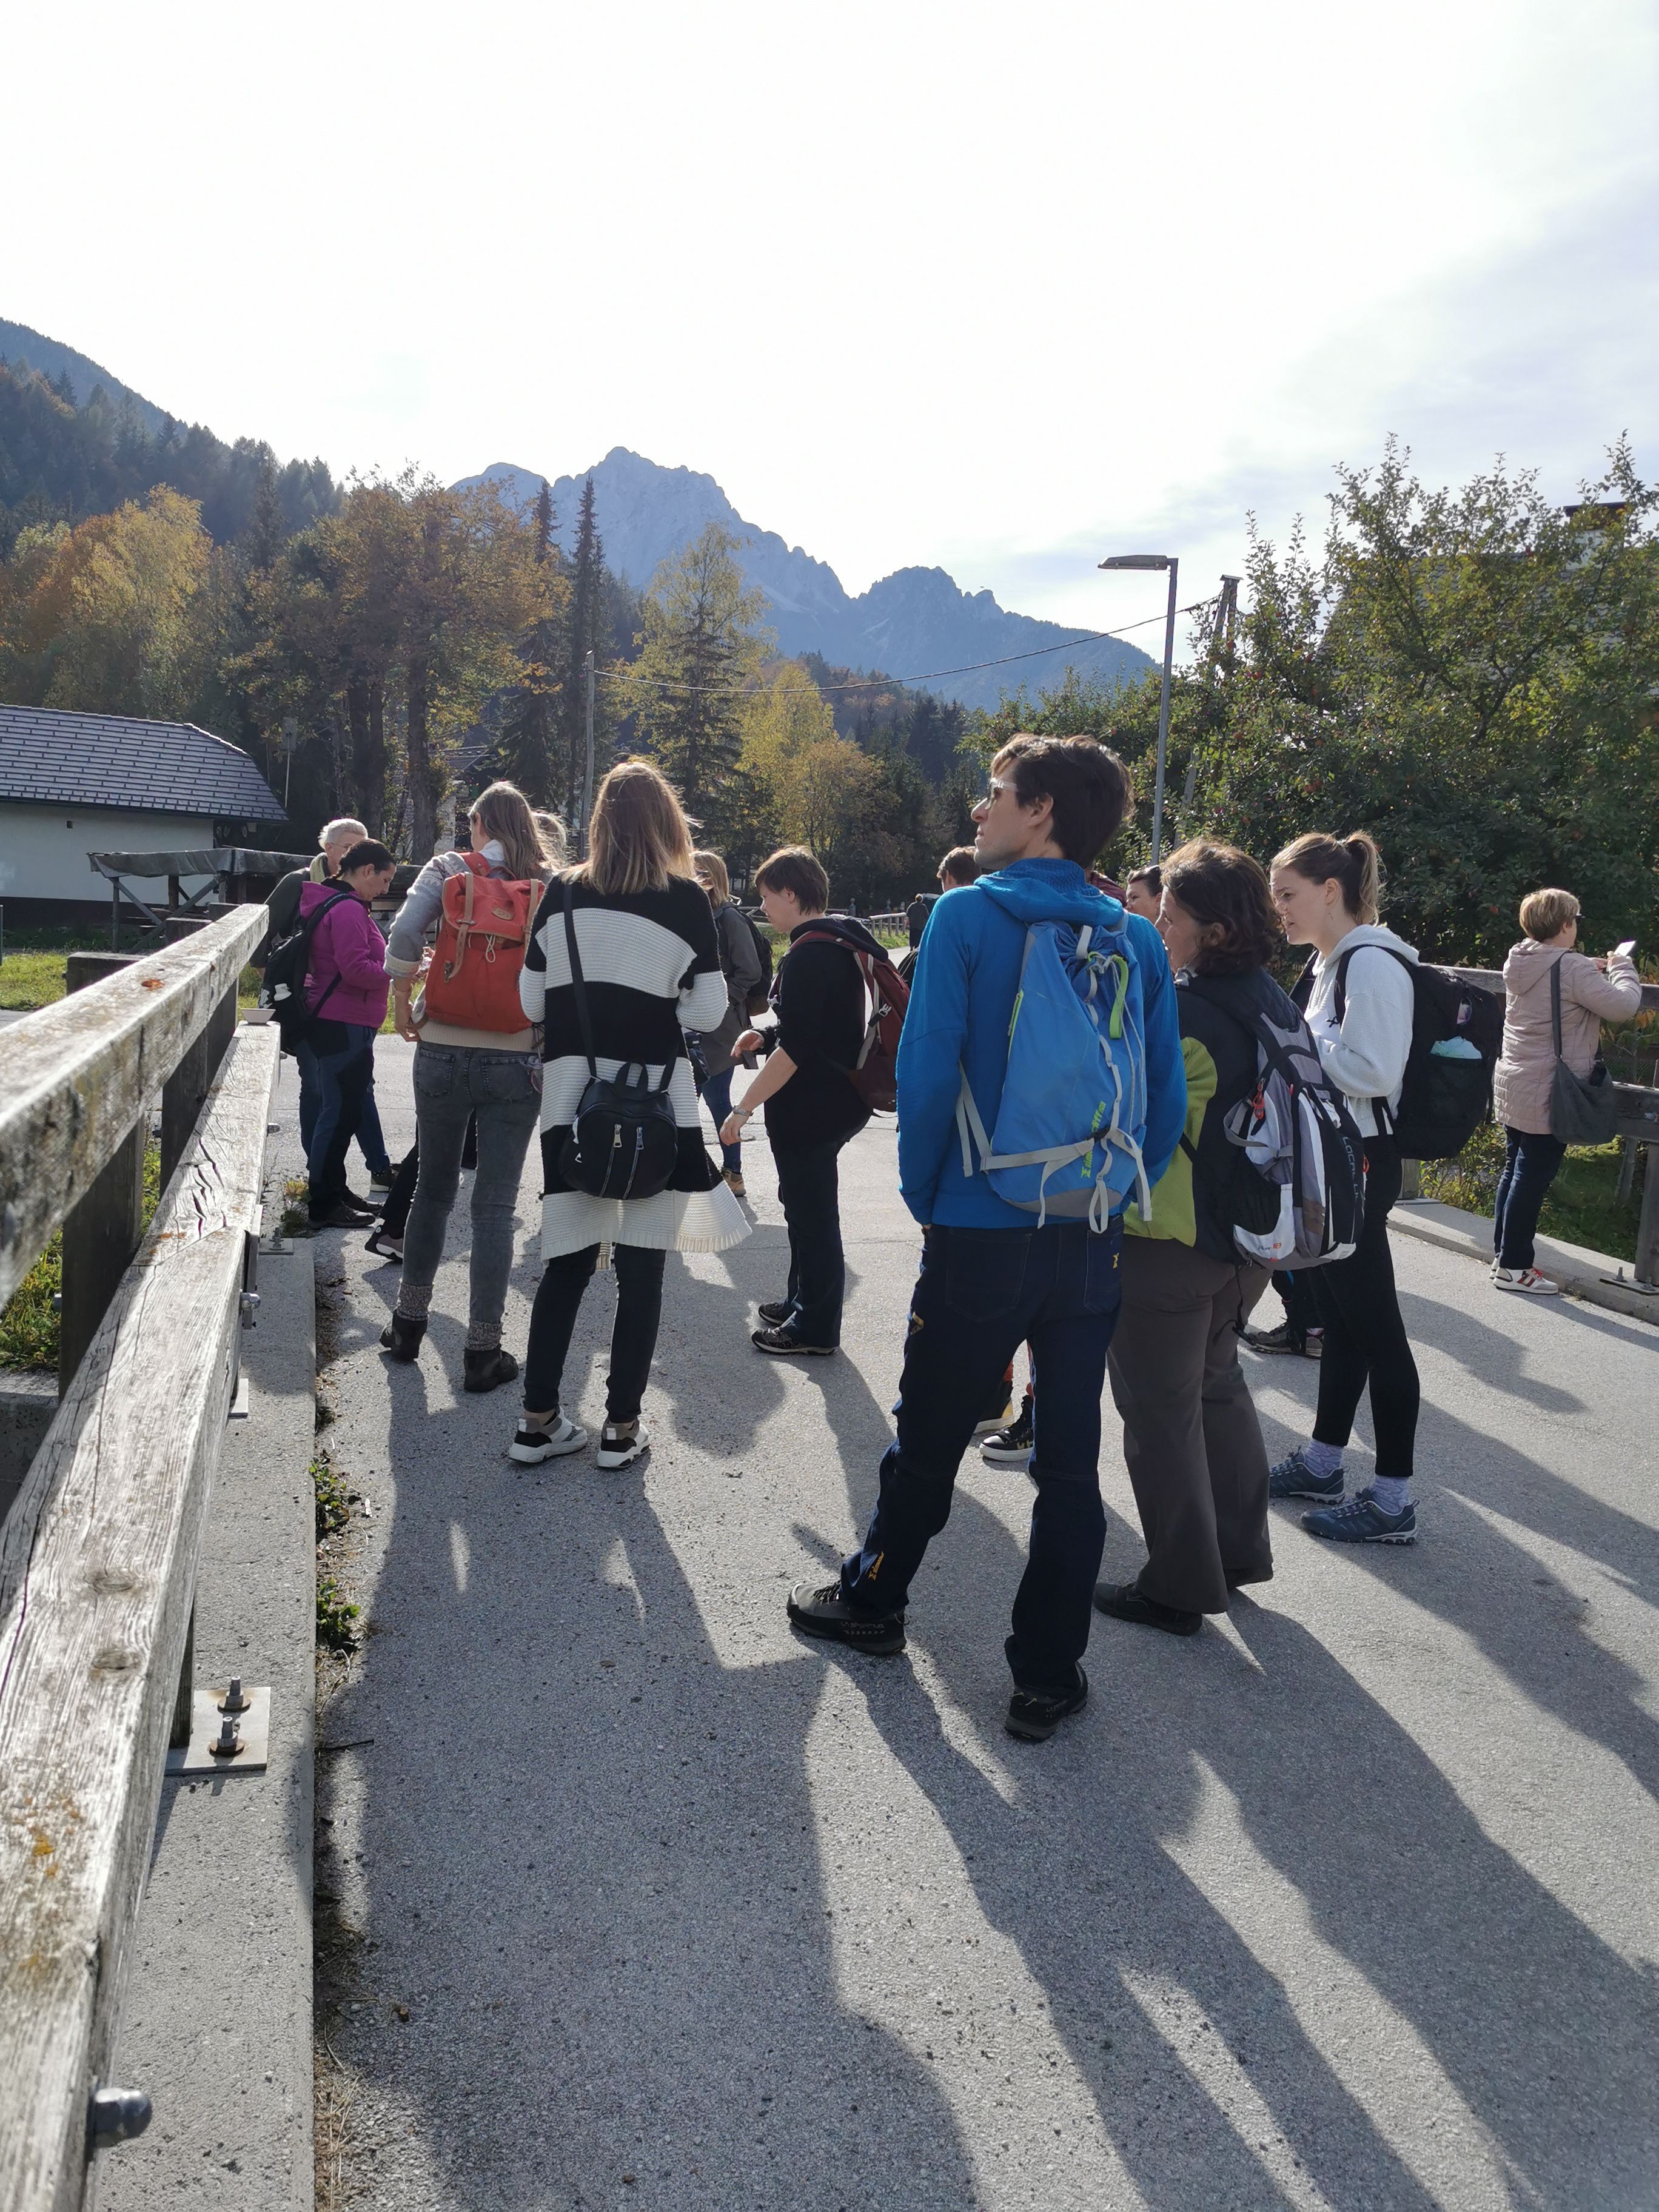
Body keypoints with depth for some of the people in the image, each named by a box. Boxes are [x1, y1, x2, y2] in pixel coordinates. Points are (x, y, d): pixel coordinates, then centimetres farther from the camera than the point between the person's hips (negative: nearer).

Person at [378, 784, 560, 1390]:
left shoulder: (447, 869, 1)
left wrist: (403, 1001, 1)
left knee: (433, 1189, 17)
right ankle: (483, 1350, 6)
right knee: (495, 1204, 3)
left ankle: (409, 1322, 28)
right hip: (517, 1060, -1)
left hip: (443, 1050, 1)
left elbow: (404, 934, -12)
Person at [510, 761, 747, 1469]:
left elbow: (530, 1003, 8)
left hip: (571, 1096, 3)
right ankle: (622, 1426, 13)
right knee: (641, 1267, 6)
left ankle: (539, 1421, 17)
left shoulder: (563, 893, 5)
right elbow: (709, 1011, -4)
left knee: (567, 1261, 12)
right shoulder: (686, 898, -3)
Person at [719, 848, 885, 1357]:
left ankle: (815, 1327, 11)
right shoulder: (843, 939, 11)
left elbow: (795, 1048, -26)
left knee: (811, 1211, 0)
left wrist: (745, 1107, -23)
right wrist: (768, 1036, 10)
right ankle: (803, 1302, 35)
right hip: (836, 1100, 10)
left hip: (810, 1106, -10)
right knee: (807, 1205, 21)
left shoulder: (808, 955, -20)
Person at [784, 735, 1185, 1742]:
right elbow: (1168, 1101, 3)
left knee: (928, 1440, 15)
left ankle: (873, 1602, 35)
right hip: (1095, 1244, 4)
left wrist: (924, 1195, 1)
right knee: (1072, 1460, 11)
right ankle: (1050, 1676, 20)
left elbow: (928, 1073, -12)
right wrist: (1114, 1201, 13)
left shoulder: (968, 916, -8)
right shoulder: (1139, 941, 3)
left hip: (982, 1235, -3)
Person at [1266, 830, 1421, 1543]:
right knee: (1339, 1318, 17)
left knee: (1373, 1327, -3)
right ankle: (1322, 1462, 29)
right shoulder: (1329, 961, 14)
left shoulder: (1373, 963, -16)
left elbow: (1374, 1070, -24)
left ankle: (1392, 1499, 6)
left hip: (1356, 1163, -10)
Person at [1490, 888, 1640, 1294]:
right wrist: (1621, 967, -1)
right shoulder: (1571, 969, -18)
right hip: (1547, 1096, -8)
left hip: (1511, 1088, 8)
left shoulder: (1519, 964, 7)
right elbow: (1622, 1005, -17)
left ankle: (1503, 1255, 23)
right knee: (1533, 1179, -1)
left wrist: (1594, 973, 15)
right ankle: (1513, 1267, 4)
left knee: (1513, 1171, 15)